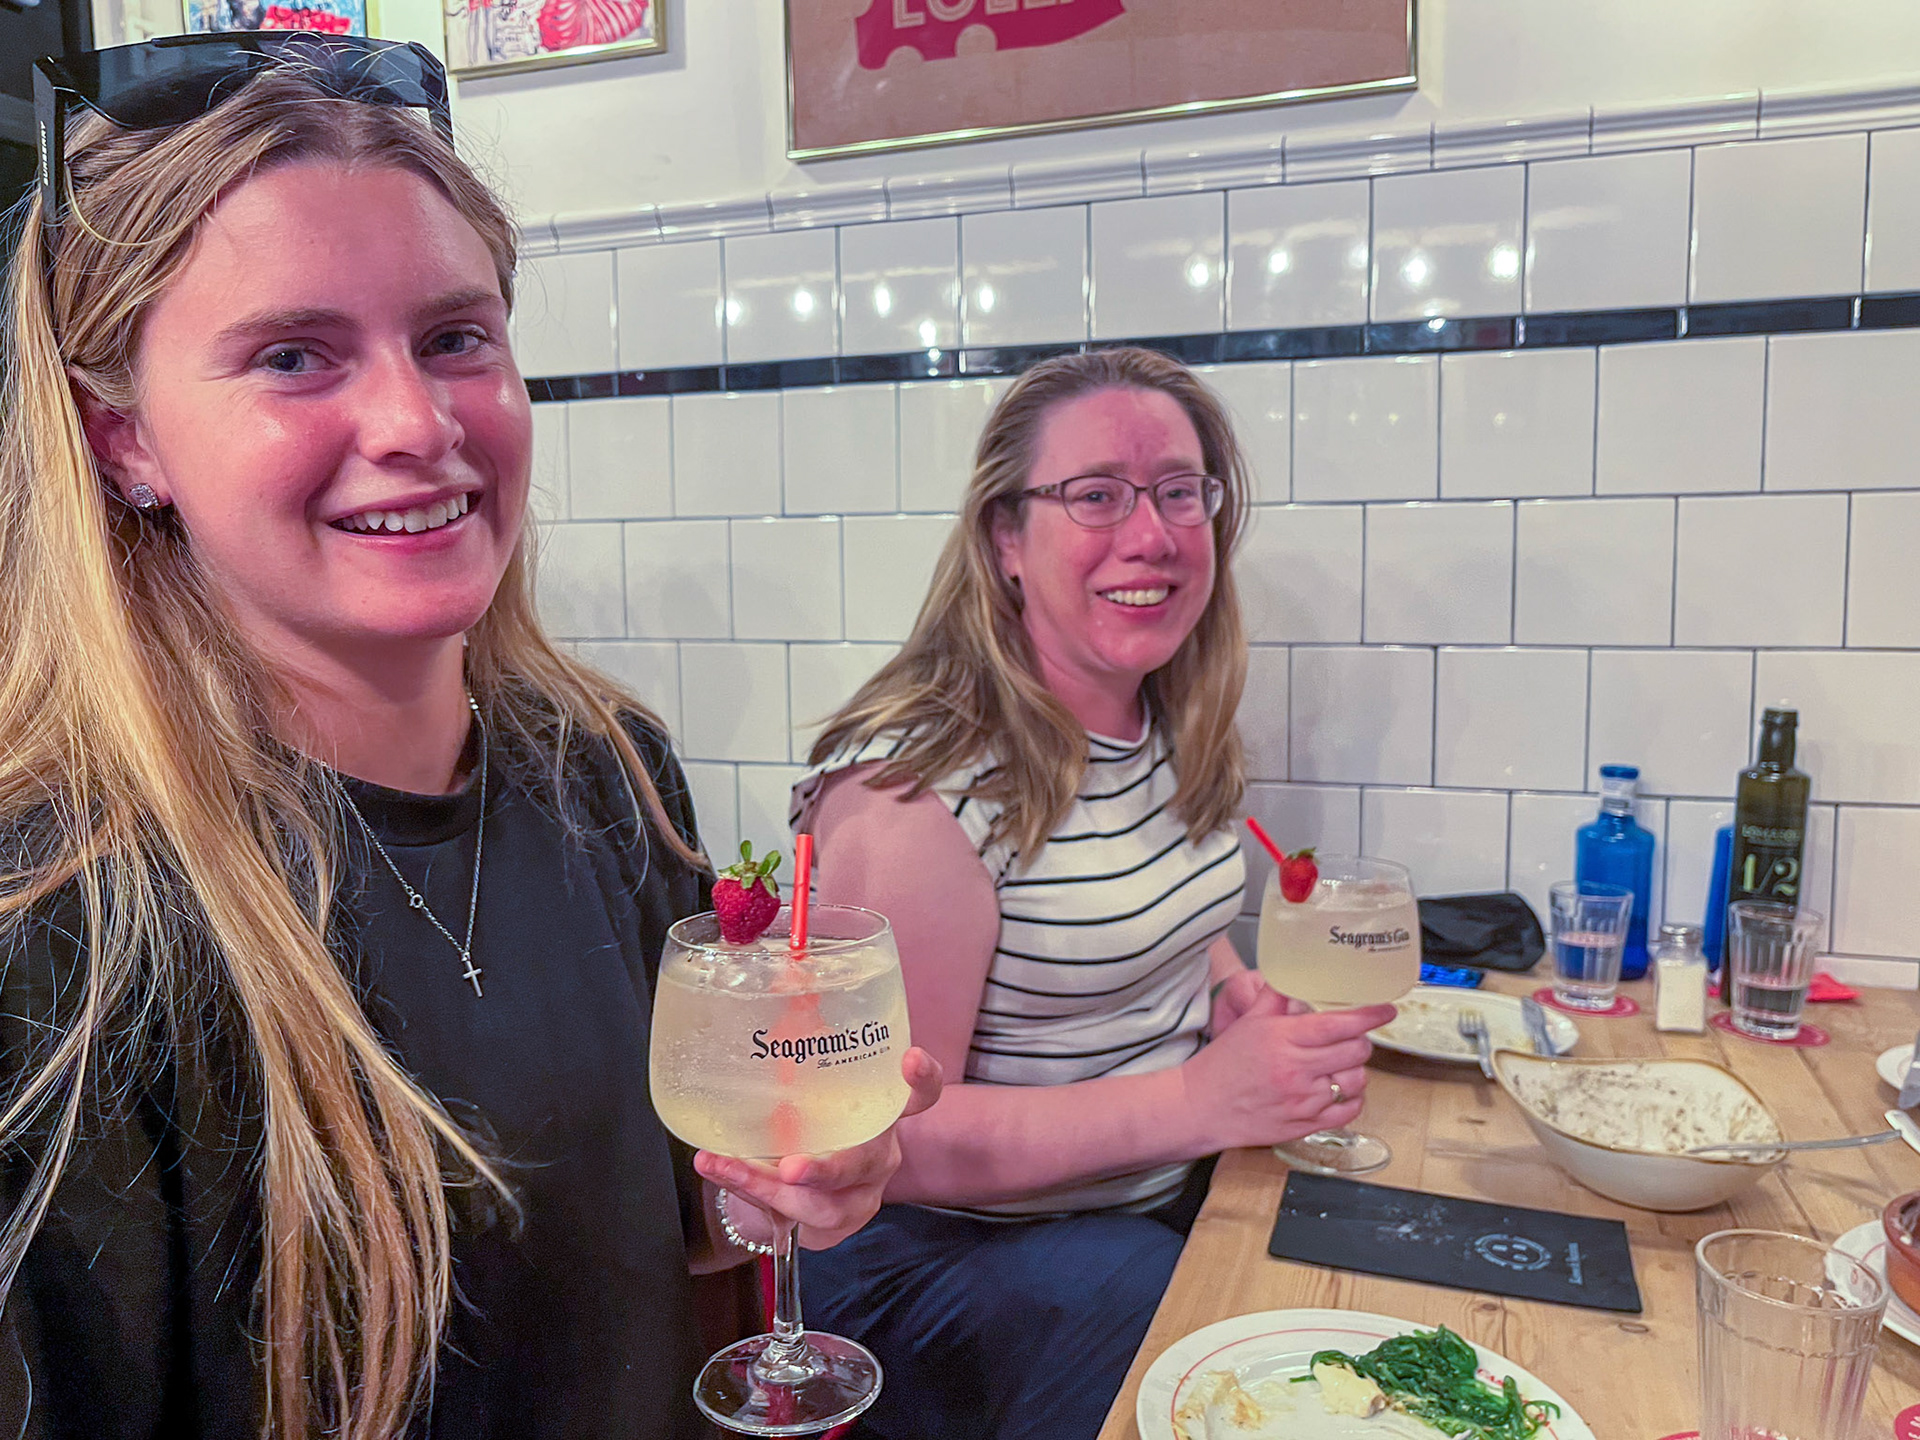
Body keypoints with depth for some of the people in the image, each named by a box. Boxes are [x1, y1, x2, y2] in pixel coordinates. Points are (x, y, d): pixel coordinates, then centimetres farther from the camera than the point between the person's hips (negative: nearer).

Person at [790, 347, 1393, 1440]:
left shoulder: (1172, 731, 2)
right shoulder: (916, 786, -23)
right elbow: (887, 1135, -21)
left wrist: (1251, 1004, -2)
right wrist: (1197, 1100, -25)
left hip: (1181, 1188, 7)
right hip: (951, 1246, -7)